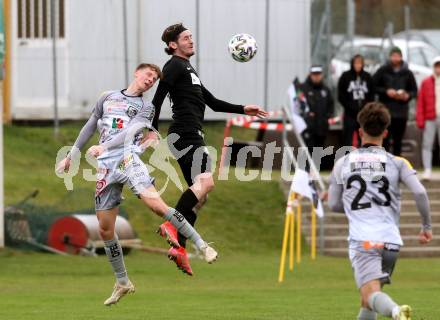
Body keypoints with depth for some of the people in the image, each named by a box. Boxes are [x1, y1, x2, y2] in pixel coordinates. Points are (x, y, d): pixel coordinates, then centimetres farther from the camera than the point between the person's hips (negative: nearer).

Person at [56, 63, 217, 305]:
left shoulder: (145, 108, 10)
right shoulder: (108, 98, 21)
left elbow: (130, 132, -7)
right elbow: (89, 128, 28)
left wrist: (103, 147, -20)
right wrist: (71, 156, 26)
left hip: (127, 158, -4)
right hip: (105, 167, 4)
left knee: (155, 204, -27)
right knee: (105, 229, 2)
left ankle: (201, 245, -21)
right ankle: (122, 283, 15)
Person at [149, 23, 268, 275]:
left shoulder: (189, 70, 29)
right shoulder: (175, 66, -1)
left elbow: (213, 103, 32)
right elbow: (158, 98, -12)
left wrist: (243, 110, 26)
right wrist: (152, 129, -22)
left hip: (192, 136, 10)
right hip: (186, 134, -10)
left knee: (200, 195, 7)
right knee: (206, 181, -25)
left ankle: (179, 248, 4)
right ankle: (171, 226, -33)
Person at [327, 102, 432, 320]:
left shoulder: (342, 163, 9)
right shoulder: (397, 163, 6)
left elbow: (334, 205, 14)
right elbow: (420, 193, -6)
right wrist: (426, 226, 8)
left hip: (361, 241, -2)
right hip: (391, 240, 2)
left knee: (371, 294, -18)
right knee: (368, 301, 21)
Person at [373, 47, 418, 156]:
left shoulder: (407, 73, 7)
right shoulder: (383, 71, 1)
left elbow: (414, 91, 12)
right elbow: (373, 86, 1)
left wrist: (408, 95, -9)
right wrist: (386, 91, -14)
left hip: (401, 112, 2)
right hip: (385, 110, -2)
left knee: (398, 141, 7)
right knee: (385, 140, -5)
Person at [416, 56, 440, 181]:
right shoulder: (426, 83, 6)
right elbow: (420, 103, 4)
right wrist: (420, 120, -3)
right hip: (430, 119, 0)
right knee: (427, 144, -3)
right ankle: (427, 170, -3)